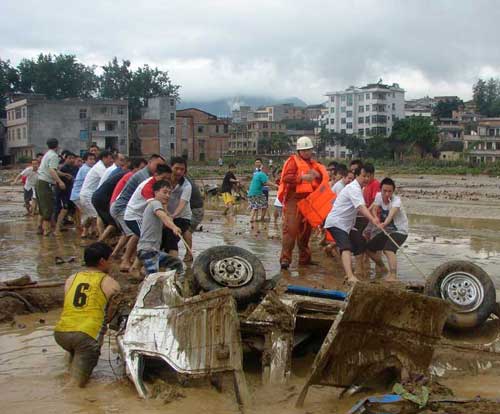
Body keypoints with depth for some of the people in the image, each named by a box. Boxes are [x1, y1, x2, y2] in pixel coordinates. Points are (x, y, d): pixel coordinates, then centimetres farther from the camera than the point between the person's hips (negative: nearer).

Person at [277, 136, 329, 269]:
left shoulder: (313, 164, 20)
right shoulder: (293, 161, 0)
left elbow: (324, 177, 15)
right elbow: (286, 177, -15)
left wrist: (317, 175, -6)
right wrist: (302, 178, -25)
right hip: (294, 199, -7)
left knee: (306, 230, 12)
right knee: (290, 229, -13)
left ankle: (304, 258, 21)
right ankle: (285, 258, -14)